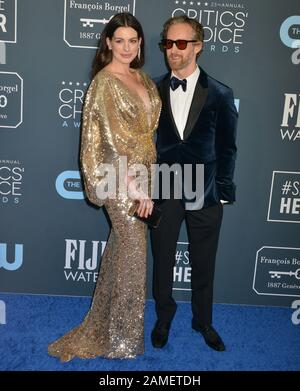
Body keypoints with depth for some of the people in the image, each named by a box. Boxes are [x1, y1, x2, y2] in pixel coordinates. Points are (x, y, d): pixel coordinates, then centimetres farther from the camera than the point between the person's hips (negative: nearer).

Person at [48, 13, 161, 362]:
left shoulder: (143, 79, 12)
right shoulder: (104, 82, -12)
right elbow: (112, 140, -18)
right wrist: (133, 186, -21)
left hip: (142, 172, 8)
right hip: (120, 177, -7)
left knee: (121, 246, 17)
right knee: (133, 251, 0)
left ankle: (105, 320, 38)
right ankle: (123, 339, 21)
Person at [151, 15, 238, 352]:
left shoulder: (220, 94, -2)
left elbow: (227, 148, 2)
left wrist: (223, 193, -1)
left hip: (205, 195, -1)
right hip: (163, 193, 1)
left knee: (203, 264, 13)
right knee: (162, 261, 13)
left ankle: (203, 322, 36)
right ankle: (164, 318, 37)